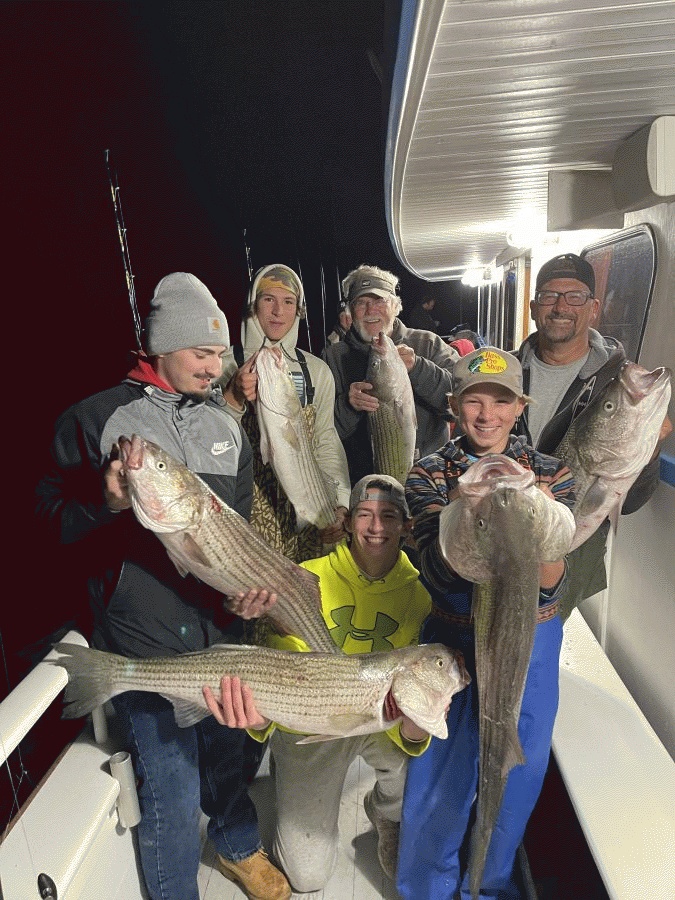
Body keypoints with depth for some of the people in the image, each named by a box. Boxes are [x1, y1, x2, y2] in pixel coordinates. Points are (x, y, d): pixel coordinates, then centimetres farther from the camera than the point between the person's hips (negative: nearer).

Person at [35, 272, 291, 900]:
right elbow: (52, 511, -4)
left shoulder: (226, 424, 8)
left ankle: (238, 848, 52)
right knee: (172, 788, 7)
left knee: (226, 753, 23)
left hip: (220, 624, 5)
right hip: (144, 640, -4)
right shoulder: (96, 419, -8)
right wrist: (108, 504, -24)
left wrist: (250, 584, -3)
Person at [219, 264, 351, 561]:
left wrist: (340, 502, -2)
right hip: (250, 510, -2)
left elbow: (326, 440, 8)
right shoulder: (228, 365, -1)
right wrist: (233, 399, -23)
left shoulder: (317, 369, 7)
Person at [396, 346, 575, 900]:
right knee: (440, 774, 12)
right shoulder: (431, 475, -9)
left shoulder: (550, 474, -7)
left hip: (529, 647, 1)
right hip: (452, 643, -1)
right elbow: (440, 573, -18)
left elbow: (550, 587, -13)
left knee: (515, 774, 17)